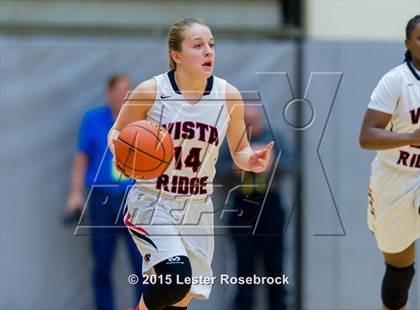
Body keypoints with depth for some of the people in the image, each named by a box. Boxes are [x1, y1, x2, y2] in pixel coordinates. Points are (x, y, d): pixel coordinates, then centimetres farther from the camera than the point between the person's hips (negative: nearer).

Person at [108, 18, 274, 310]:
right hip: (152, 201, -4)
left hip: (197, 206, 4)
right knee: (175, 273, -27)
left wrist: (251, 160, -16)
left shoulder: (228, 96, -5)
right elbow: (118, 133, 2)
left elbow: (239, 149, 7)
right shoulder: (151, 91, -13)